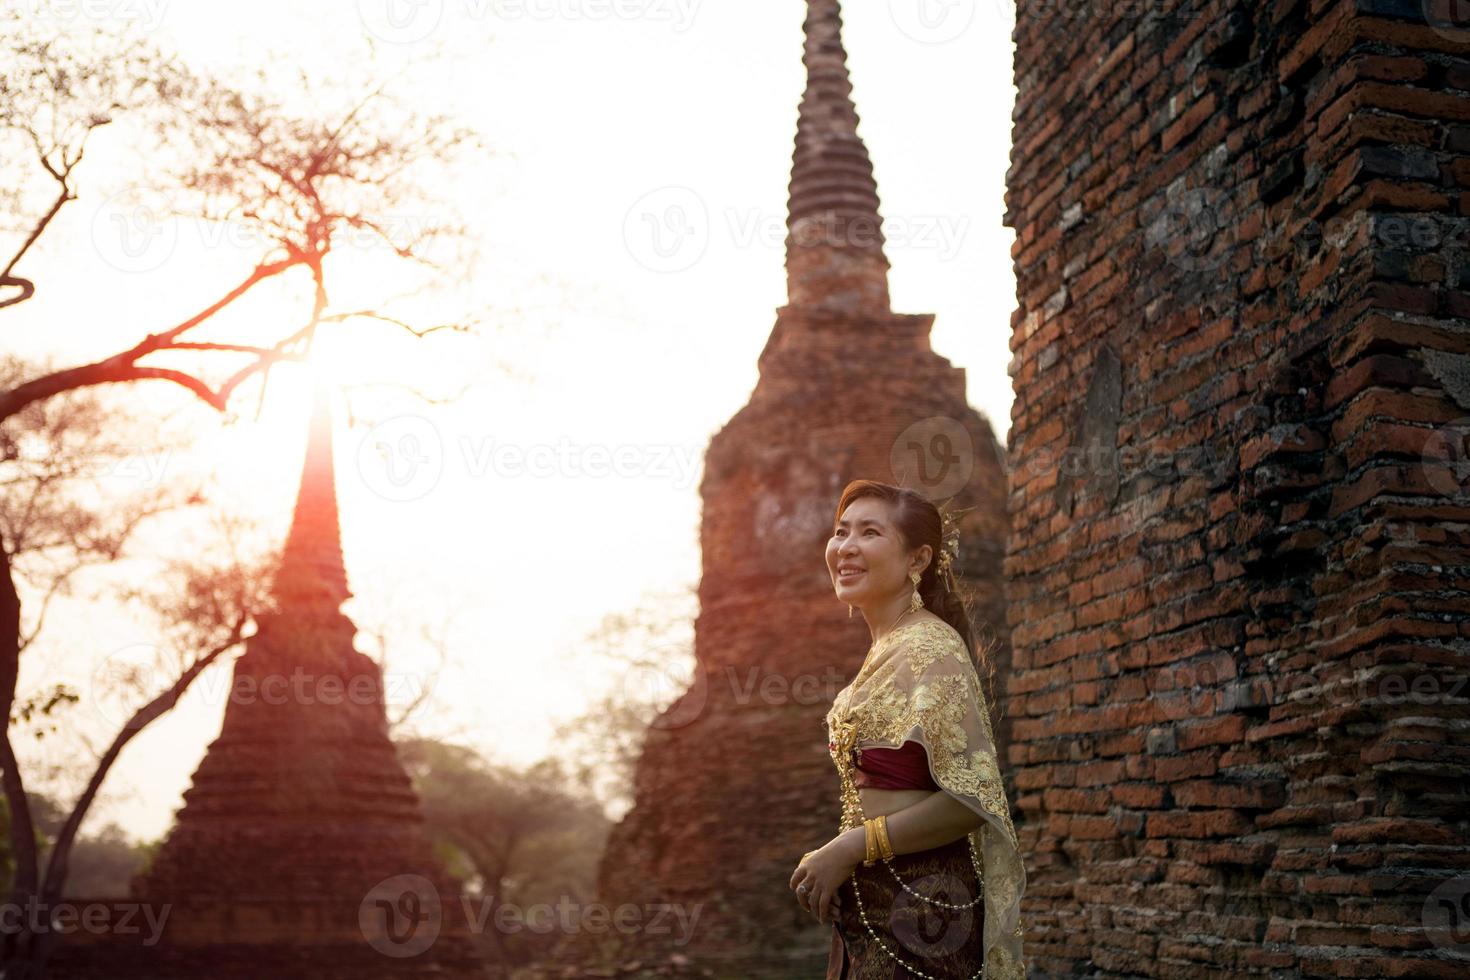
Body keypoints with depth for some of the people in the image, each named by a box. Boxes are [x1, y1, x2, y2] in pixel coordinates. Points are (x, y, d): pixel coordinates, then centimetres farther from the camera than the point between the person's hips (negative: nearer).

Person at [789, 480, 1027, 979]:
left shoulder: (930, 648, -15)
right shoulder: (884, 650, 10)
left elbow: (972, 798, -21)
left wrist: (851, 848, -17)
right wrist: (832, 856, 6)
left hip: (918, 903, -8)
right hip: (867, 903, 8)